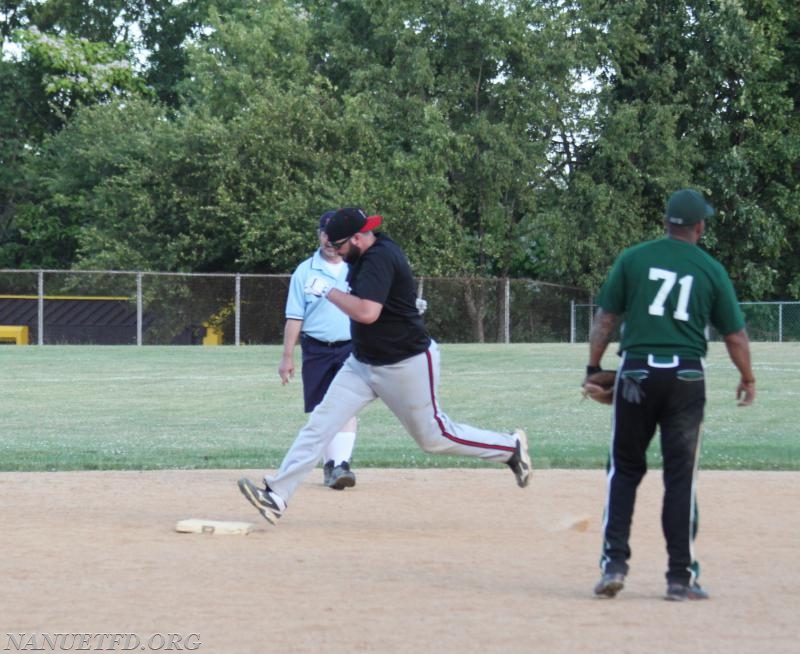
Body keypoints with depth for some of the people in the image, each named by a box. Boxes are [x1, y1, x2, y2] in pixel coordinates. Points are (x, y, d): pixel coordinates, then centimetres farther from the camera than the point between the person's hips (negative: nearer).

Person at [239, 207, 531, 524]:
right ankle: (277, 495, -8)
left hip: (407, 365, -9)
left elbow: (367, 312, -36)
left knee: (433, 437, 5)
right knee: (321, 422, -3)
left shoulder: (380, 258, -25)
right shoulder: (368, 254, 4)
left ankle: (510, 447, 24)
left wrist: (327, 290, -25)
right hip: (363, 363, 9)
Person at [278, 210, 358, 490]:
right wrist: (287, 357, -4)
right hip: (316, 350, 1)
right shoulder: (305, 271, 3)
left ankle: (342, 464, -21)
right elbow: (294, 317, 1)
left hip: (351, 348, -1)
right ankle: (329, 465, 14)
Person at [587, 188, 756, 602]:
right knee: (681, 476, 5)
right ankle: (681, 576, 4)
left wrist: (593, 370, 12)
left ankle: (614, 563, 0)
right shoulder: (711, 269, 3)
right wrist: (747, 379, 22)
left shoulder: (633, 259, 3)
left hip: (637, 373, 0)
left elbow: (604, 320, 3)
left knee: (624, 469, 11)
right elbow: (735, 335, 7)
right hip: (686, 376, 0)